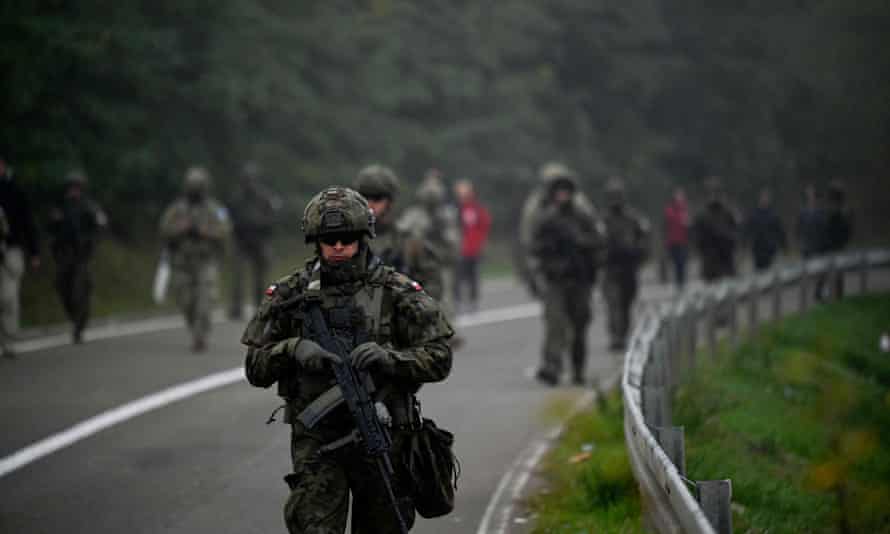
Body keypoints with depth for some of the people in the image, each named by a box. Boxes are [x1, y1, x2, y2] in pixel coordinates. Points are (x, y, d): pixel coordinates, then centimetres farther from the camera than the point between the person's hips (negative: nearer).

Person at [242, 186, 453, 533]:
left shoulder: (398, 293, 0)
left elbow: (438, 359, -3)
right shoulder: (291, 294, 4)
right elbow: (255, 368, 5)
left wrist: (388, 357, -20)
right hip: (316, 442, 0)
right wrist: (293, 349, -15)